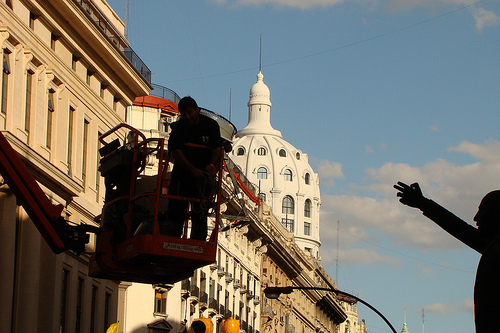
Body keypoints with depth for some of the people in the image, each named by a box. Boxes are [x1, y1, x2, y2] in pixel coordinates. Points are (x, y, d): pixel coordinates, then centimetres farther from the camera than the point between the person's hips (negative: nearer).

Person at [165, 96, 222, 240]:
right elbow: (176, 153, -10)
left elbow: (217, 148, 1)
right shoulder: (178, 127, -1)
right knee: (176, 212, -4)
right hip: (183, 174, -1)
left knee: (200, 213, 1)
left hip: (203, 176, 1)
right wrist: (193, 170, -22)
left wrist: (212, 165, -20)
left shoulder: (211, 125, 4)